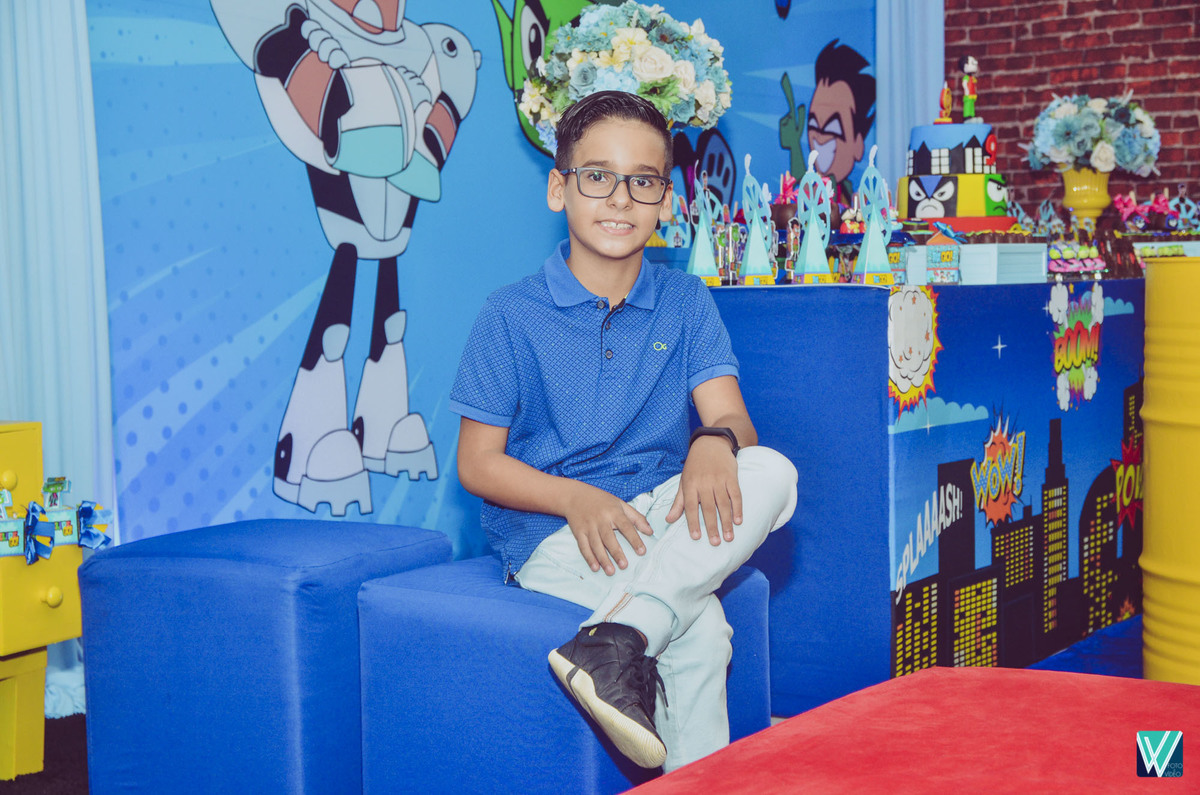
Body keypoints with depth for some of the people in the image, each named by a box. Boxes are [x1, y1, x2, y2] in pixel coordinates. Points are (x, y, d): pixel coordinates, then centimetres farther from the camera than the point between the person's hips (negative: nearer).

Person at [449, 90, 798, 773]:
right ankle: (695, 778, -13)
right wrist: (575, 498, -20)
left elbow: (731, 417, -3)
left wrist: (716, 442, -30)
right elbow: (477, 464, -3)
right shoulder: (512, 315, -2)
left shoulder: (685, 302, 9)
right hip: (552, 536, -5)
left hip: (659, 517, 5)